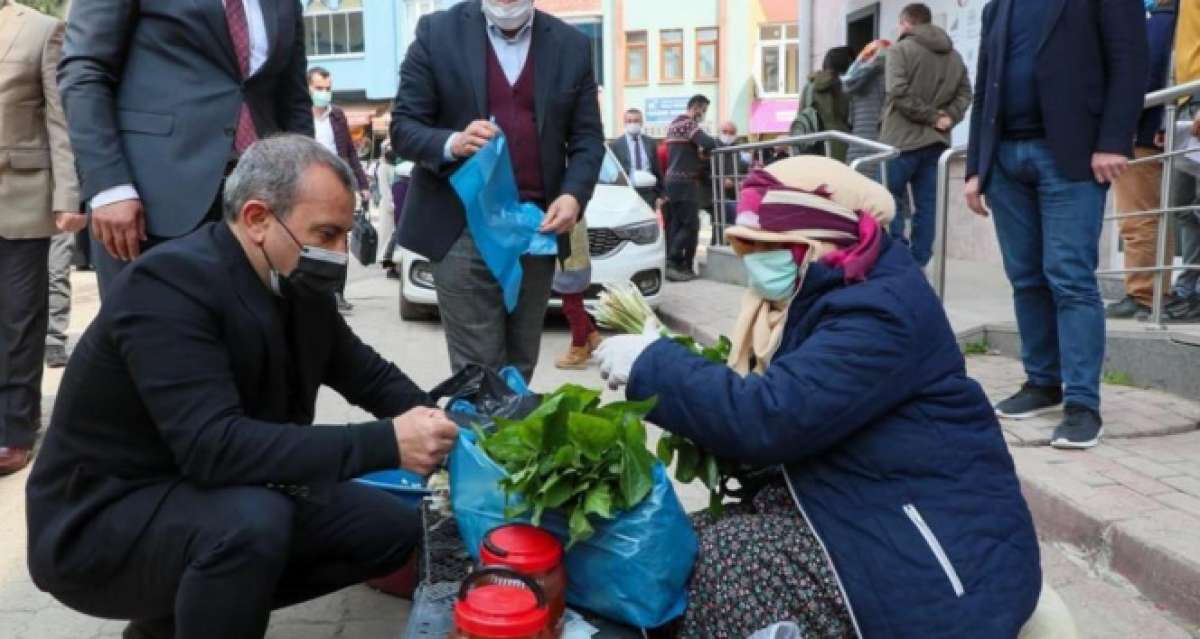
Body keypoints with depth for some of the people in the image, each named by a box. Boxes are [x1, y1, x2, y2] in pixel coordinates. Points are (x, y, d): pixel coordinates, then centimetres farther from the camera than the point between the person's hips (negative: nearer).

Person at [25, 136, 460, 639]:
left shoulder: (299, 284, -2)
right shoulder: (169, 283, -26)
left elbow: (368, 373, 12)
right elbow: (214, 447, -35)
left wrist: (431, 420, -7)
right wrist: (384, 444, -36)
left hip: (213, 498, 9)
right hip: (102, 521, -8)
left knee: (394, 529, 3)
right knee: (254, 521, -36)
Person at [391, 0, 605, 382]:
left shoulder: (572, 45, 7)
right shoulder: (437, 32, 0)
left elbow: (587, 137, 8)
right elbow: (403, 127, -1)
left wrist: (574, 195, -11)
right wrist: (452, 143, -22)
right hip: (463, 229, -2)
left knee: (519, 370, 11)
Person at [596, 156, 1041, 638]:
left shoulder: (880, 309, -20)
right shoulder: (824, 296, 10)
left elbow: (769, 416, -29)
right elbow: (777, 408, 13)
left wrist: (652, 366, -19)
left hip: (928, 553, -9)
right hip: (864, 516, 9)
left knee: (709, 565, -19)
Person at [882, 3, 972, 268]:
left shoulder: (900, 50, -5)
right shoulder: (954, 56, 17)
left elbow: (900, 93, -17)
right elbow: (965, 93, 9)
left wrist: (930, 116, -10)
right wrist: (949, 116, -1)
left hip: (903, 140, -6)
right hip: (937, 141, 6)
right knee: (927, 206, 6)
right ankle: (917, 264, 7)